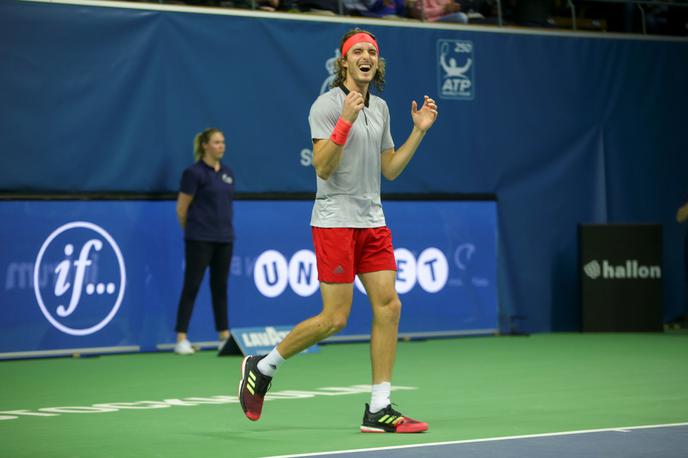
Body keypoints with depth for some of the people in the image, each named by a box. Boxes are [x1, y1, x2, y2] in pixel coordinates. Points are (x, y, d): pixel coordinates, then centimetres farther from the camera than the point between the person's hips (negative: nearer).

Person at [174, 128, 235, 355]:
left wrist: (223, 228, 15)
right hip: (200, 239, -6)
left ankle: (224, 337, 14)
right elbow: (181, 208, -4)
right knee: (192, 286, -4)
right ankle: (181, 339, -3)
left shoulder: (228, 173, 11)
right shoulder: (194, 172, -8)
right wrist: (191, 230, 7)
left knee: (220, 287, 10)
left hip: (224, 238, 6)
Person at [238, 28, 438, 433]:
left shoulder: (381, 108, 14)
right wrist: (346, 121, -26)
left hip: (373, 222, 7)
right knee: (335, 318, -8)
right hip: (335, 221, -7)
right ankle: (262, 367, 14)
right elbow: (323, 168, -17)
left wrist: (419, 131, 10)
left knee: (388, 306, -4)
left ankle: (379, 410, 0)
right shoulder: (327, 105, -8)